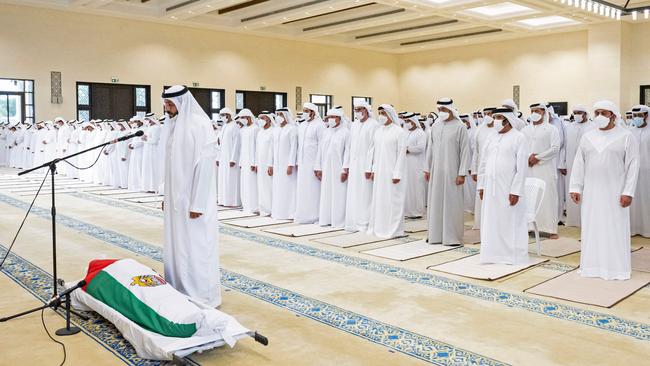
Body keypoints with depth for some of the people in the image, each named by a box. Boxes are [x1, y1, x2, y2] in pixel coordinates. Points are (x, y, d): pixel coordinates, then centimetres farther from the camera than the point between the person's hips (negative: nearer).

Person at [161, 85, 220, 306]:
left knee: (195, 247, -1)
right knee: (176, 245, 13)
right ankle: (180, 292, 25)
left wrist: (198, 203, -19)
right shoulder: (175, 125, 11)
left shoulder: (199, 125, -14)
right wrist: (167, 195, 16)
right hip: (177, 199, 8)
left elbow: (205, 165, -18)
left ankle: (202, 296, 11)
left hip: (193, 199, -8)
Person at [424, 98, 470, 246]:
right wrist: (427, 168, 10)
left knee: (452, 203, 0)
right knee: (435, 202, 8)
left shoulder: (460, 127, -6)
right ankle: (435, 234, 18)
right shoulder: (435, 126, 8)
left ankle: (452, 236, 9)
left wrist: (462, 173, -11)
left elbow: (465, 151, -7)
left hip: (452, 171, -4)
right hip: (436, 171, 5)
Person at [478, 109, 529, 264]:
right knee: (491, 221, 9)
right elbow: (484, 163, 15)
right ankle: (494, 253, 19)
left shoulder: (519, 138, -5)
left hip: (508, 188, -6)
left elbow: (522, 167, -11)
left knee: (510, 222, 1)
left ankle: (513, 255, 11)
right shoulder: (492, 138, 12)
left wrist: (516, 191, -17)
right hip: (491, 187, 6)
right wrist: (481, 185, 9)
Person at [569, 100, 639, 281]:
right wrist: (575, 188, 2)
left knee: (615, 229, 1)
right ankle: (592, 264, 16)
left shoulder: (627, 137, -3)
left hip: (615, 192, -3)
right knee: (591, 228, 6)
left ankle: (616, 267, 11)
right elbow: (579, 164, 7)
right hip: (591, 192, 3)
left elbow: (633, 166, -6)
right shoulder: (587, 137, 7)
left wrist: (628, 192, -12)